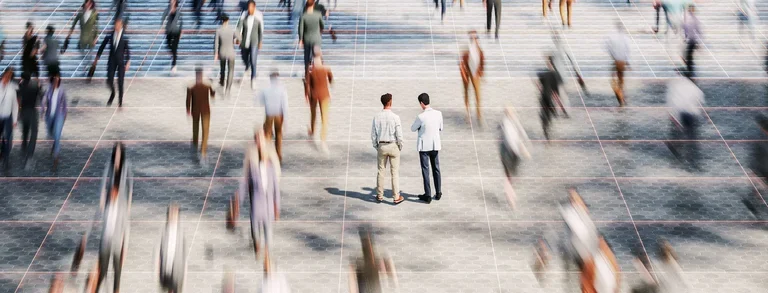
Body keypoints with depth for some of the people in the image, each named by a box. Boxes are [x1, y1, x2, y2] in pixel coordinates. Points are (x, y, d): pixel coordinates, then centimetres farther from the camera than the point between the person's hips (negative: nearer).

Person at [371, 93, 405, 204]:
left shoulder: (377, 117, -5)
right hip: (393, 145, -3)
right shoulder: (395, 117, -14)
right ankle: (396, 197, 6)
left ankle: (380, 195, 19)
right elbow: (399, 134, -12)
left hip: (381, 146, 3)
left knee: (381, 171, 12)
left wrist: (376, 146, 14)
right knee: (395, 172, 4)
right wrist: (400, 146, 5)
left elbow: (373, 134, 0)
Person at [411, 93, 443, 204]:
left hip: (424, 146, -4)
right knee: (436, 169, 16)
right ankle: (438, 193, 23)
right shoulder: (438, 114, -7)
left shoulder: (421, 117, -20)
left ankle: (428, 195, 7)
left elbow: (413, 129, -3)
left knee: (425, 170, 4)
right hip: (435, 145, 4)